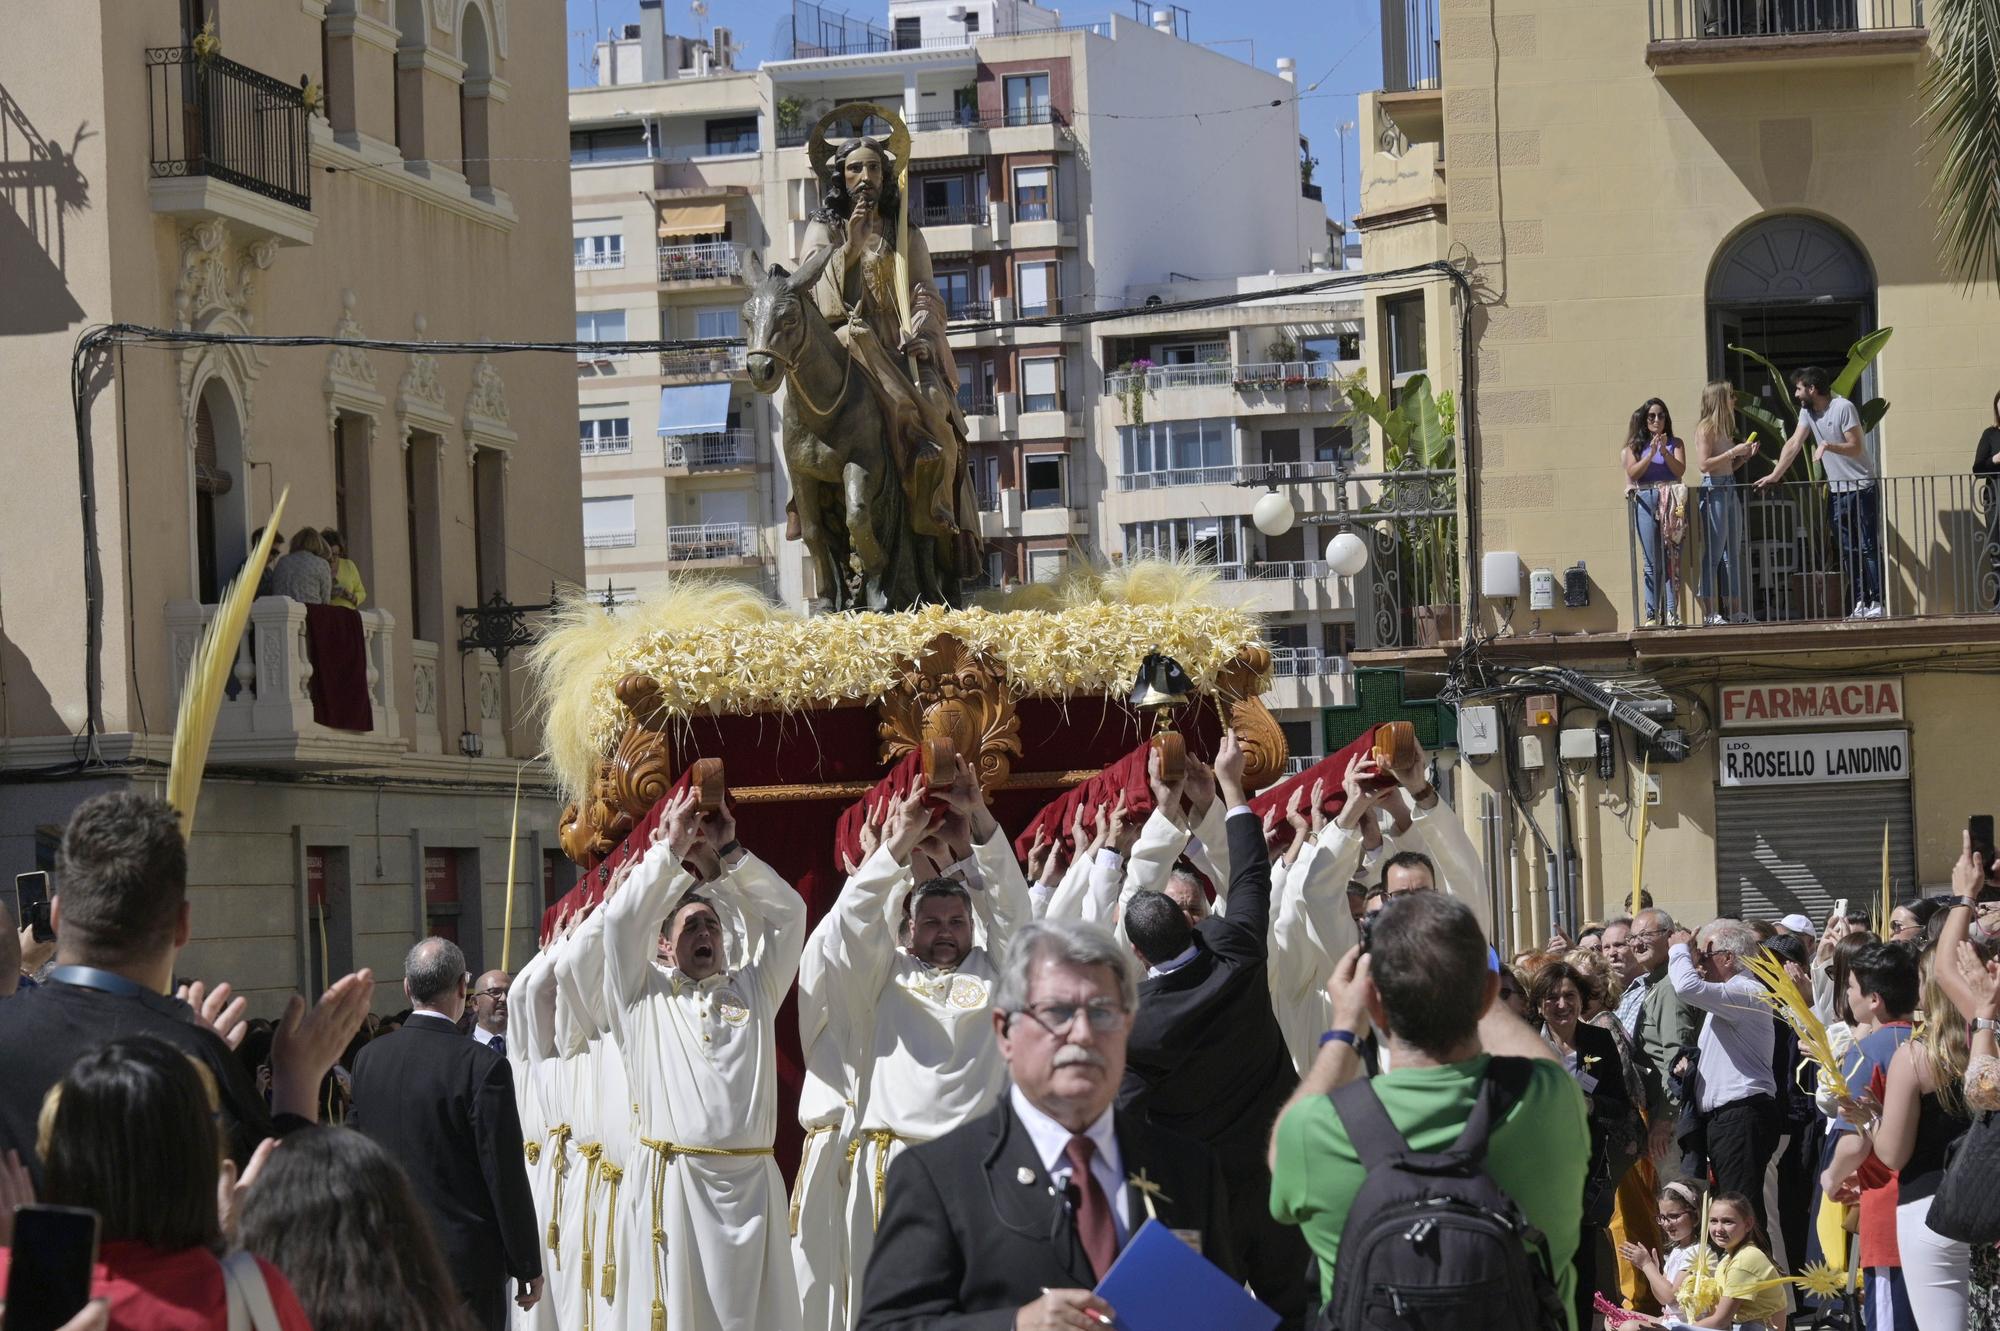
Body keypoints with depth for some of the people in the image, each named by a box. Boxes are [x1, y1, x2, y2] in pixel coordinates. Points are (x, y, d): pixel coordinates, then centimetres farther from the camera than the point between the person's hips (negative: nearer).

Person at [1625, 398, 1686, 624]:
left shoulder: (1674, 444, 13)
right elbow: (1632, 473, -1)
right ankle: (1651, 616, -3)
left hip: (1671, 502, 0)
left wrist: (1664, 452, -11)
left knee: (1673, 559, -7)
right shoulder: (1635, 446, 13)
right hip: (1646, 502, 0)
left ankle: (1671, 613, -7)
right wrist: (1651, 454, -11)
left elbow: (1680, 470, 1)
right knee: (1652, 563, -4)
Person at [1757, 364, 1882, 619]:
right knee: (1847, 551, 6)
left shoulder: (1843, 408, -15)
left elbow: (1856, 447, -16)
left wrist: (1827, 445, -28)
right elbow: (1794, 444, 5)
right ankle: (1860, 603, 9)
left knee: (1868, 547, -7)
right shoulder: (1807, 411, 7)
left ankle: (1877, 602, -7)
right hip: (1837, 491, 7)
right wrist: (1774, 475, 0)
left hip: (1861, 489, -7)